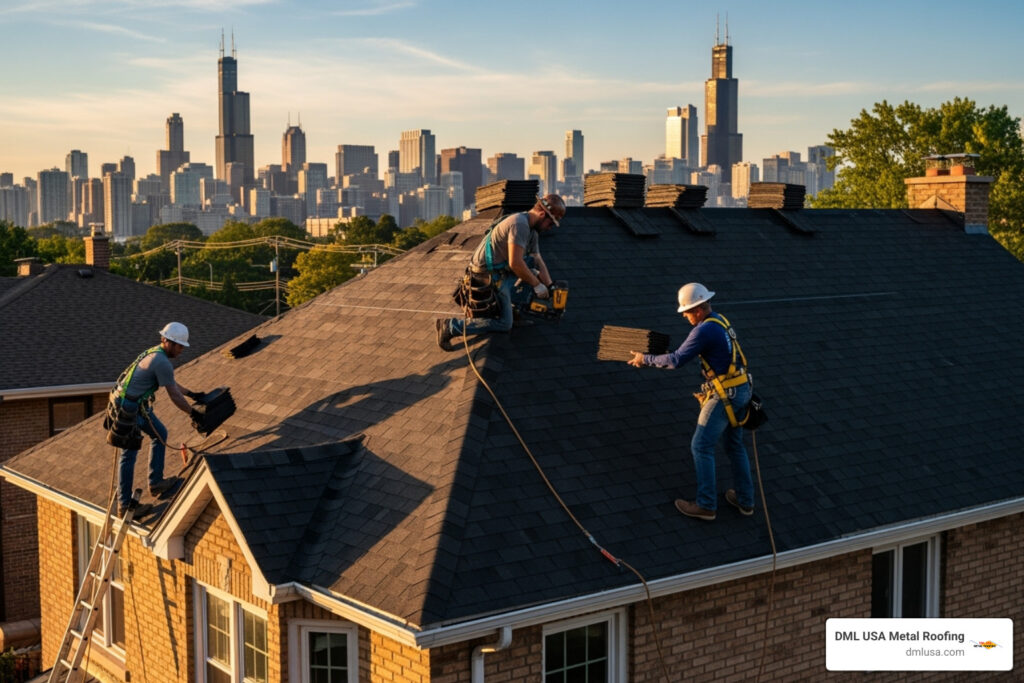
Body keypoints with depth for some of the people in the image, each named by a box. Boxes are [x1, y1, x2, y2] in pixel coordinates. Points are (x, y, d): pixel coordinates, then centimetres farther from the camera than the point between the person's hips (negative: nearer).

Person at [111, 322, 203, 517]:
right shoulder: (162, 362, -20)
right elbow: (174, 396, -15)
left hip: (139, 404, 11)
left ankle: (156, 483, 23)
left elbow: (172, 383, 28)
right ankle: (125, 505, 3)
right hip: (128, 408, -11)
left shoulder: (156, 353, 11)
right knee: (129, 454, -4)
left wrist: (192, 394, 32)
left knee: (160, 434, 19)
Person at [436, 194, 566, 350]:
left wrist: (551, 287, 3)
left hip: (500, 272, 10)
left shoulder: (531, 229, 10)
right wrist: (537, 285, -17)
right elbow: (515, 263, -28)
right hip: (488, 278, -10)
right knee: (504, 324, -9)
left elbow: (538, 261, 12)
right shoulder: (519, 224, -23)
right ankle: (450, 326, -10)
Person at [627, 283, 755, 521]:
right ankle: (745, 501, 28)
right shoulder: (719, 322, 11)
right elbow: (688, 353, 20)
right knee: (735, 445, 20)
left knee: (701, 447, 1)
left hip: (725, 396, -10)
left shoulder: (705, 330, -20)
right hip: (741, 390, 10)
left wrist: (645, 359, -8)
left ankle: (706, 505, 6)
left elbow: (676, 360, -20)